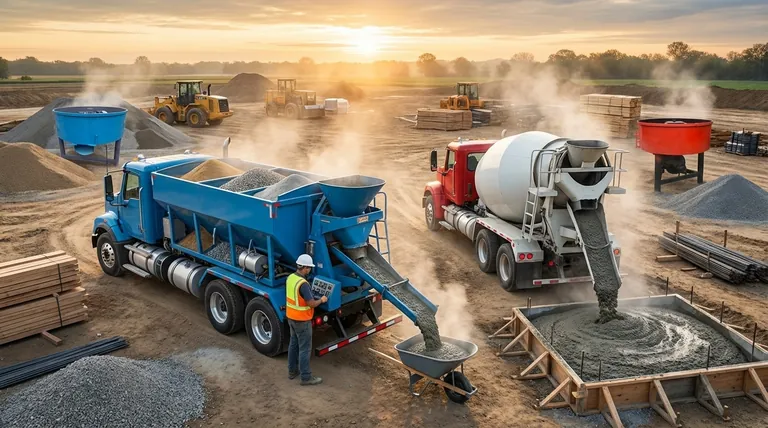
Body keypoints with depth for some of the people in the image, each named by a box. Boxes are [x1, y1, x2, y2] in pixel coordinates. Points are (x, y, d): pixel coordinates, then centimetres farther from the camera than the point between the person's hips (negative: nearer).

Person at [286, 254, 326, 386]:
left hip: (291, 317, 9)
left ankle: (292, 370, 33)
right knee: (304, 348, 1)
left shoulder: (290, 278, 0)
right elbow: (311, 304, -24)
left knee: (293, 344, 21)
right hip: (302, 320, -9)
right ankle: (306, 377, 10)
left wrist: (311, 293, 18)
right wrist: (321, 300, -6)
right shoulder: (303, 284, -28)